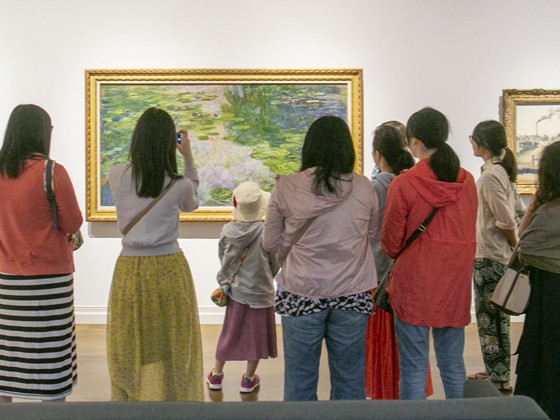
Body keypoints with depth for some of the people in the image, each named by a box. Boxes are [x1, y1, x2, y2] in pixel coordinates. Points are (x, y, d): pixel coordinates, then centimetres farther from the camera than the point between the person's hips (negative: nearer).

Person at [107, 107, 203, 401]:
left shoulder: (116, 176, -3)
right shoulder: (179, 185, -8)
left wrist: (146, 143, 22)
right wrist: (188, 157, 15)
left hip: (130, 269, 2)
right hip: (169, 269, -2)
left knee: (131, 348, 14)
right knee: (170, 350, 10)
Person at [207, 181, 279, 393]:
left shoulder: (227, 230, -9)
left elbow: (222, 258, 3)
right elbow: (275, 264, -7)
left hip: (235, 290, 4)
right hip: (260, 292, -3)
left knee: (229, 333, 18)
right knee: (256, 335, 13)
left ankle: (216, 375, 30)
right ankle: (248, 379, 24)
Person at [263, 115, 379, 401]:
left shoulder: (286, 188, -8)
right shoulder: (364, 188, -5)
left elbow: (271, 244, 0)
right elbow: (371, 237, 9)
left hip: (301, 294, -1)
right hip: (352, 294, 1)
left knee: (299, 378, 13)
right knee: (349, 377, 15)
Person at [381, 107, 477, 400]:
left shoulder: (403, 184, -14)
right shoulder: (467, 181, -1)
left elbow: (391, 244, -6)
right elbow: (469, 235, 11)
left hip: (415, 286, -4)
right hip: (456, 286, 5)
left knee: (414, 370, 6)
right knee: (453, 365, 17)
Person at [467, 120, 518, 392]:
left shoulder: (489, 176, -19)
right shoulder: (502, 171, 10)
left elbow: (506, 222, -20)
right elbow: (507, 218, 12)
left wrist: (515, 248, -6)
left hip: (489, 257, -9)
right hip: (498, 255, 9)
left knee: (489, 318, 2)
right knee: (496, 316, 18)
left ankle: (499, 379, 13)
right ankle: (498, 372, 30)